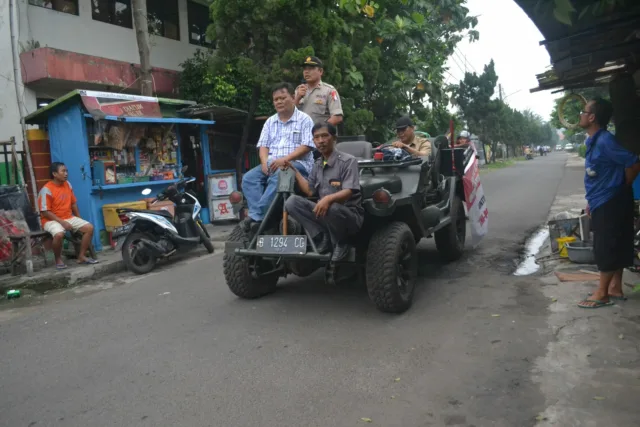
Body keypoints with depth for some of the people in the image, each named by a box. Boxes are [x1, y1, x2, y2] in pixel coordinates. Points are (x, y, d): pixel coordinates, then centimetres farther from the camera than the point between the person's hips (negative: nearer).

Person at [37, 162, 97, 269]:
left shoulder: (68, 185, 5)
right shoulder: (47, 189, -15)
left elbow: (73, 203, 15)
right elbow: (45, 212, -16)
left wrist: (79, 219, 8)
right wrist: (62, 222, -22)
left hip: (69, 218, 7)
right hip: (52, 220, -6)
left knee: (89, 228, -12)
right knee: (59, 234, -37)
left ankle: (81, 256, -2)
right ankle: (58, 259, -10)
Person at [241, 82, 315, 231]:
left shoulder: (304, 119, 2)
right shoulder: (270, 121, 20)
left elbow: (306, 146, -9)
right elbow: (263, 145, 14)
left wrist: (284, 159, -20)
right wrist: (265, 161, -9)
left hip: (297, 163, -6)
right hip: (272, 164, 6)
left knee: (277, 178, -37)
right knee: (249, 178, -20)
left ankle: (257, 216, -37)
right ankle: (257, 217, -32)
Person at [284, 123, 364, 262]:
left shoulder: (348, 161, -8)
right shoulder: (317, 165, 13)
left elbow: (348, 192, -20)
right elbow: (310, 191, 8)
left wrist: (328, 199, -40)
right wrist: (294, 170, 6)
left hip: (349, 215, -5)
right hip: (324, 213, 5)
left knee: (331, 208, -41)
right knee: (292, 202, -14)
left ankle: (340, 244, -10)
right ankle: (323, 237, -10)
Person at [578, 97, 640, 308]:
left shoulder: (605, 141, -21)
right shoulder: (593, 141, 9)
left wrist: (621, 189, -7)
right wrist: (592, 200, 17)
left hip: (611, 204, -9)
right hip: (604, 203, 9)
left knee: (606, 249, -2)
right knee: (615, 247, 15)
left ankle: (602, 294, 8)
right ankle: (615, 288, 26)